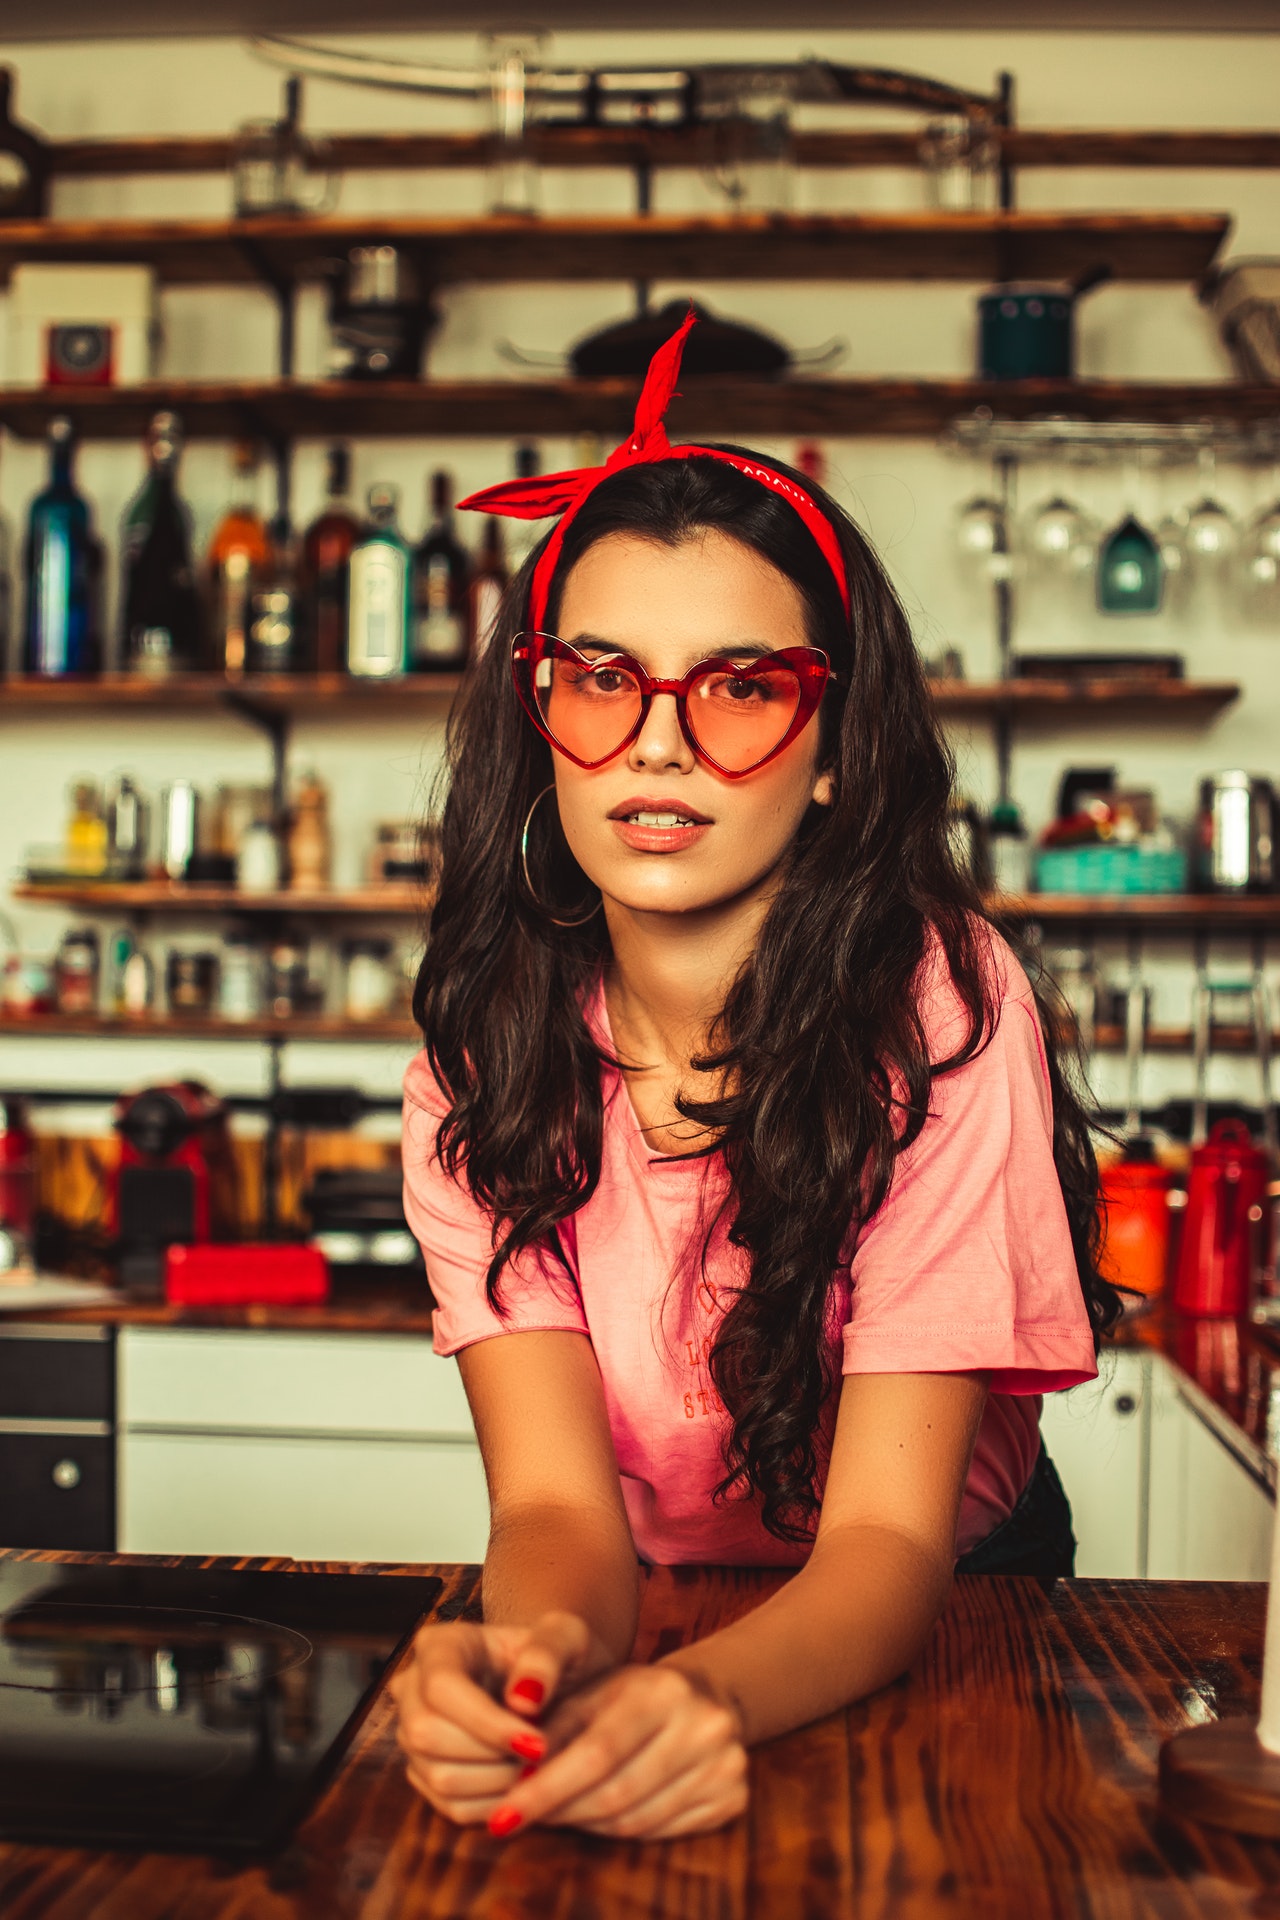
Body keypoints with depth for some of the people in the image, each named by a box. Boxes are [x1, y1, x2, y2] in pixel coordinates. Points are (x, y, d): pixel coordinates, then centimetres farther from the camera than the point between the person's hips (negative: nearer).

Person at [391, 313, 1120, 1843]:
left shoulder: (944, 1007, -20)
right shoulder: (486, 1047, -11)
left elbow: (890, 1531, -22)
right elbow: (555, 1499, -19)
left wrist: (709, 1697, -42)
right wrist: (547, 1652, -41)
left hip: (933, 1619, -2)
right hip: (633, 1619, 2)